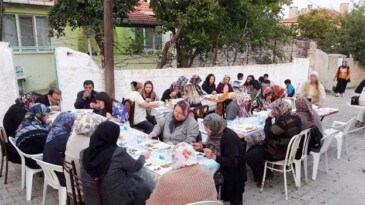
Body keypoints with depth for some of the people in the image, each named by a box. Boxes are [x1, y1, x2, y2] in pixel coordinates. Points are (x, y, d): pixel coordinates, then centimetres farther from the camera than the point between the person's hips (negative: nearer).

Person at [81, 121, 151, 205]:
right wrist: (143, 156, 12)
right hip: (117, 198, -6)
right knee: (142, 187, 21)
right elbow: (136, 166, -8)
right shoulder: (118, 153, -24)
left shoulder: (84, 153, -10)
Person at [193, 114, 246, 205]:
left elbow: (233, 162, -30)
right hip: (219, 169, 8)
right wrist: (202, 147, -1)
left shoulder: (229, 137, -27)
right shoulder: (215, 134, -1)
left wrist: (214, 157, -35)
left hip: (232, 175, -8)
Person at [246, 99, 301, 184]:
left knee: (249, 156, -6)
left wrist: (269, 118, -12)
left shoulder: (285, 121, -29)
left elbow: (269, 132, -23)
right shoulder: (293, 117, 4)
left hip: (280, 152, -11)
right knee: (252, 149, 17)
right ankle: (263, 174, 20)